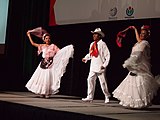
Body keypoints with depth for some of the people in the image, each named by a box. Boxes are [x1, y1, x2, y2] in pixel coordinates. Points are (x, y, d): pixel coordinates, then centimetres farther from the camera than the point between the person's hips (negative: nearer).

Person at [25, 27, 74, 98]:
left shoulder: (53, 46, 2)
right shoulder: (42, 46, 10)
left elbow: (60, 51, 0)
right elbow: (32, 43, 16)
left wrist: (68, 49, -10)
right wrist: (29, 35, 19)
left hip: (50, 65, -3)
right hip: (43, 64, 3)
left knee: (48, 78, -8)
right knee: (41, 77, 1)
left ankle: (47, 93, 0)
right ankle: (41, 92, 12)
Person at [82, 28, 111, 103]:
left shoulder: (102, 44, -9)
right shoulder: (92, 44, 10)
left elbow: (107, 55, -9)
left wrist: (104, 65, -13)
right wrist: (85, 58, 3)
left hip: (100, 67, -6)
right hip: (93, 67, 6)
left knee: (103, 82, 1)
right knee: (90, 80, 0)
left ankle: (107, 97, 16)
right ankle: (90, 97, 5)